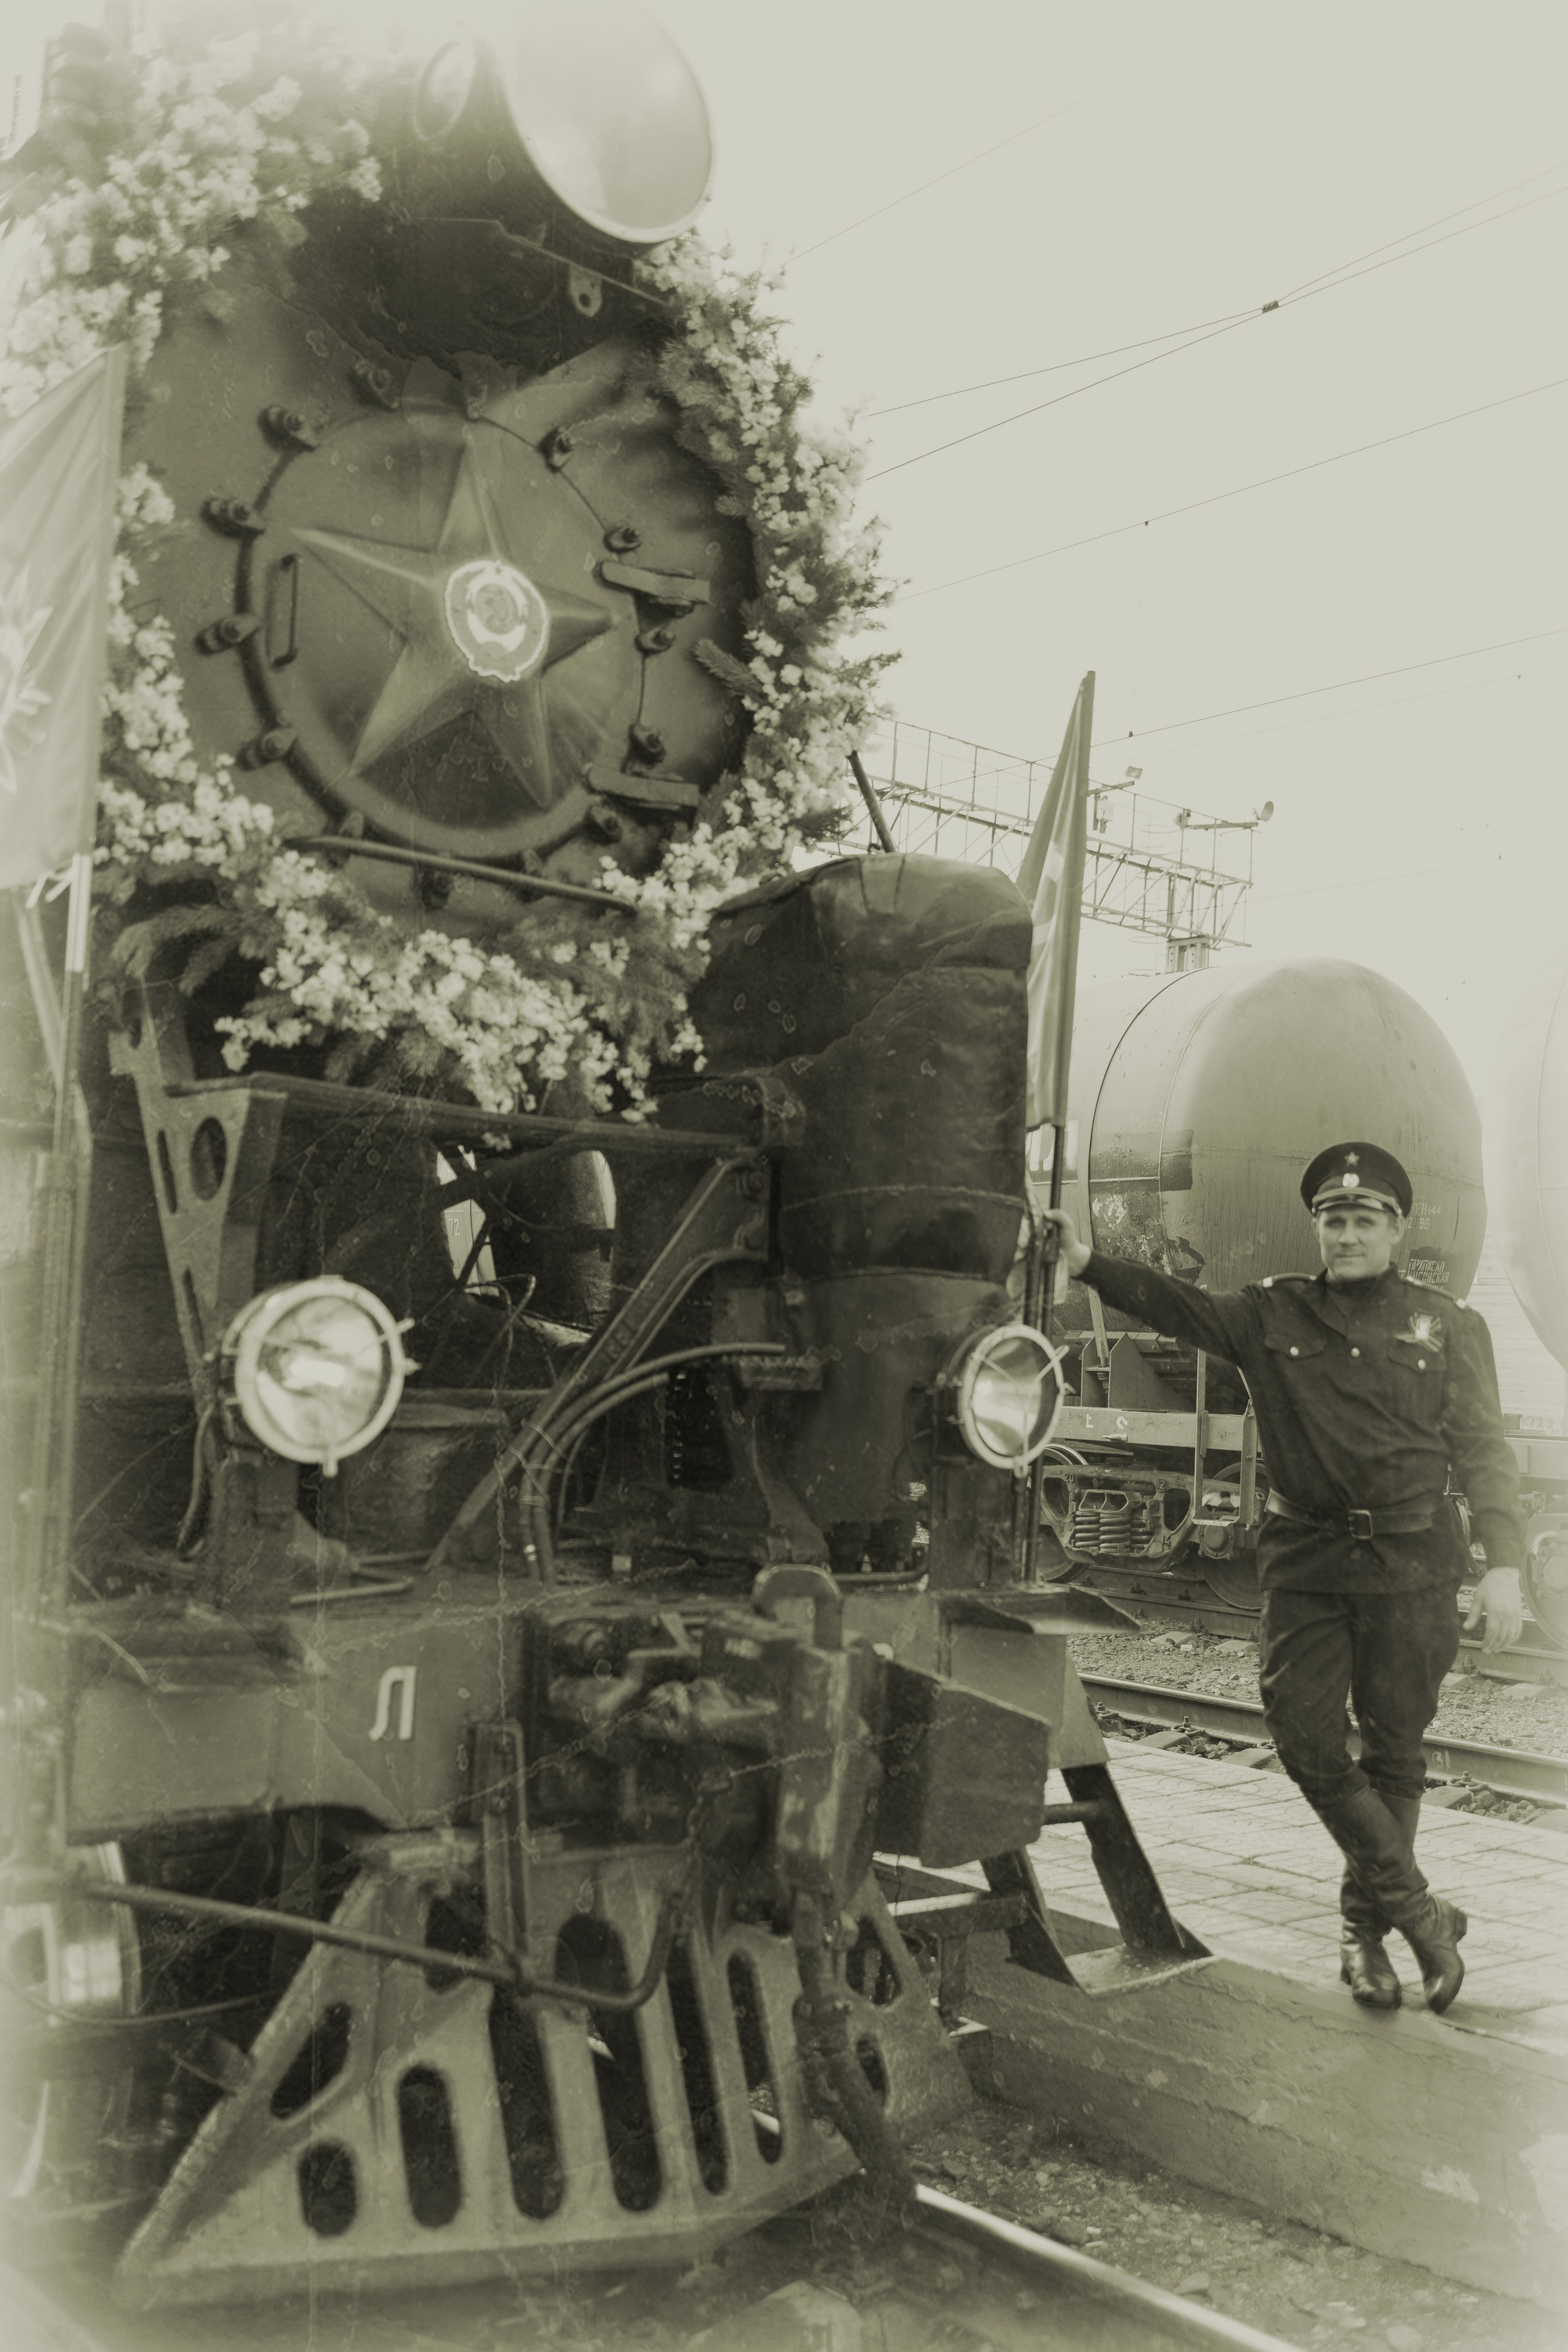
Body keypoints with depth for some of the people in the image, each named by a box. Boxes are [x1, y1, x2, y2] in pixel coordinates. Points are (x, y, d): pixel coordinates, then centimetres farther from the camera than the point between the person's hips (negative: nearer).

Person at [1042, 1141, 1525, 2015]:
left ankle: (1365, 1923, 25)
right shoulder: (1274, 1313, 6)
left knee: (1394, 1746, 6)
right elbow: (1178, 1305, -4)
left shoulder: (1449, 1326, 4)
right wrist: (1089, 1262, -19)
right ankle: (1416, 1907, 11)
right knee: (1304, 1732, -4)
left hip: (1412, 1562, -1)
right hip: (1307, 1558, 1)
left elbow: (1484, 1452, 2)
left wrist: (1504, 1564, -6)